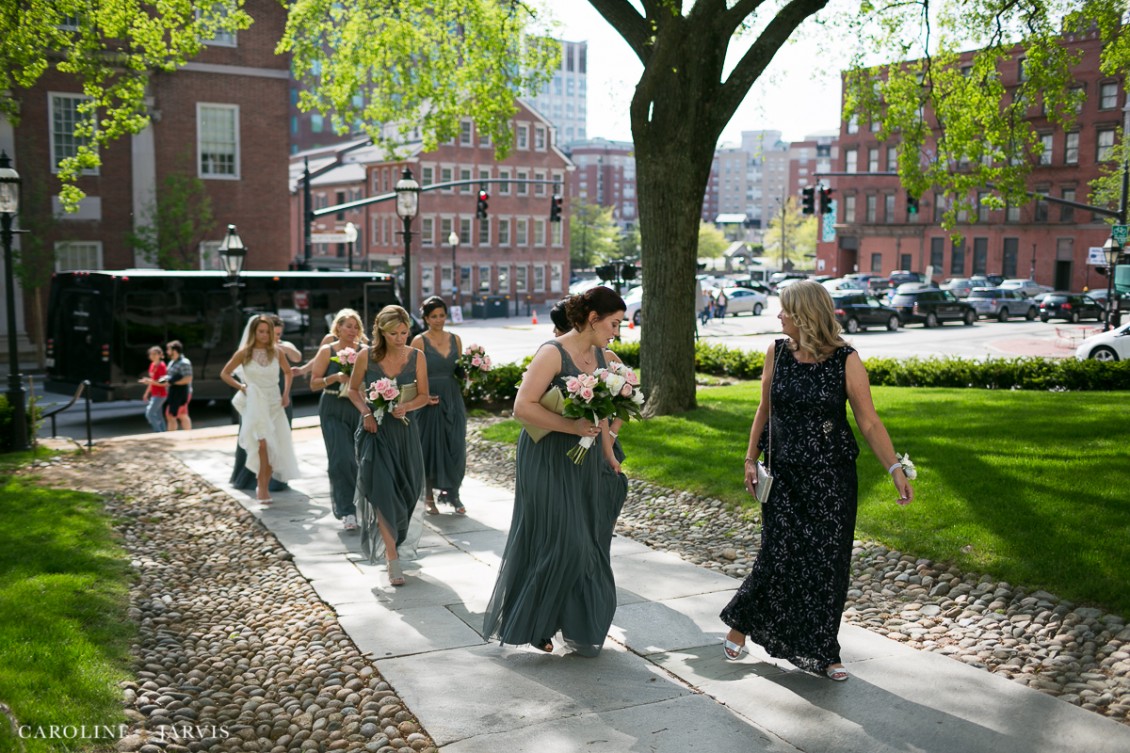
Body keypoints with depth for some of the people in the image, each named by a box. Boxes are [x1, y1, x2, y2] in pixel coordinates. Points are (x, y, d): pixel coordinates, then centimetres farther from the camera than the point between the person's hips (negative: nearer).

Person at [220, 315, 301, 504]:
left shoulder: (276, 352, 3)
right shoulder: (244, 352, -3)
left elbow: (287, 371, 19)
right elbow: (224, 373, 5)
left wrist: (286, 392, 7)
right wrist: (240, 386, -9)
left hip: (274, 403, 3)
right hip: (255, 403, -3)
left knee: (276, 447, 2)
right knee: (263, 444, -19)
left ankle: (263, 486, 17)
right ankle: (262, 487, -11)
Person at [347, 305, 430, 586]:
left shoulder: (416, 356, -3)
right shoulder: (366, 356, -6)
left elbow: (424, 395, 2)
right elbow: (353, 389, 6)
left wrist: (406, 407, -17)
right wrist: (365, 411, -11)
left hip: (405, 429, 2)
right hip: (375, 429, -2)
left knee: (406, 491, 10)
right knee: (383, 490, -12)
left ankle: (391, 539, 39)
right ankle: (393, 559, -9)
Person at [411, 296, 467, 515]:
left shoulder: (455, 339, 8)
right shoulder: (419, 341, -4)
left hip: (453, 399, 4)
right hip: (430, 400, -4)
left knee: (455, 446, 3)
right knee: (431, 447, 4)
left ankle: (452, 493, 14)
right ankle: (428, 497, 16)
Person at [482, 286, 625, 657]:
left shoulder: (599, 353, 8)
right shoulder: (553, 353, -16)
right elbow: (523, 407, -21)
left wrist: (608, 452, 17)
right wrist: (570, 426, -25)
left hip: (585, 461, 8)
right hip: (549, 460, -8)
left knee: (588, 541, 10)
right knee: (558, 540, -4)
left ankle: (578, 625, 25)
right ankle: (530, 622, 16)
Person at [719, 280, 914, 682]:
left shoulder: (846, 360, -8)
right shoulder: (777, 353, 1)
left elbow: (869, 422, -7)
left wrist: (895, 469, -14)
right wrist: (751, 459, 9)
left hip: (831, 478, -1)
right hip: (784, 475, 1)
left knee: (827, 562, 4)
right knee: (778, 557, -1)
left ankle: (821, 652, 21)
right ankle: (739, 623, 22)